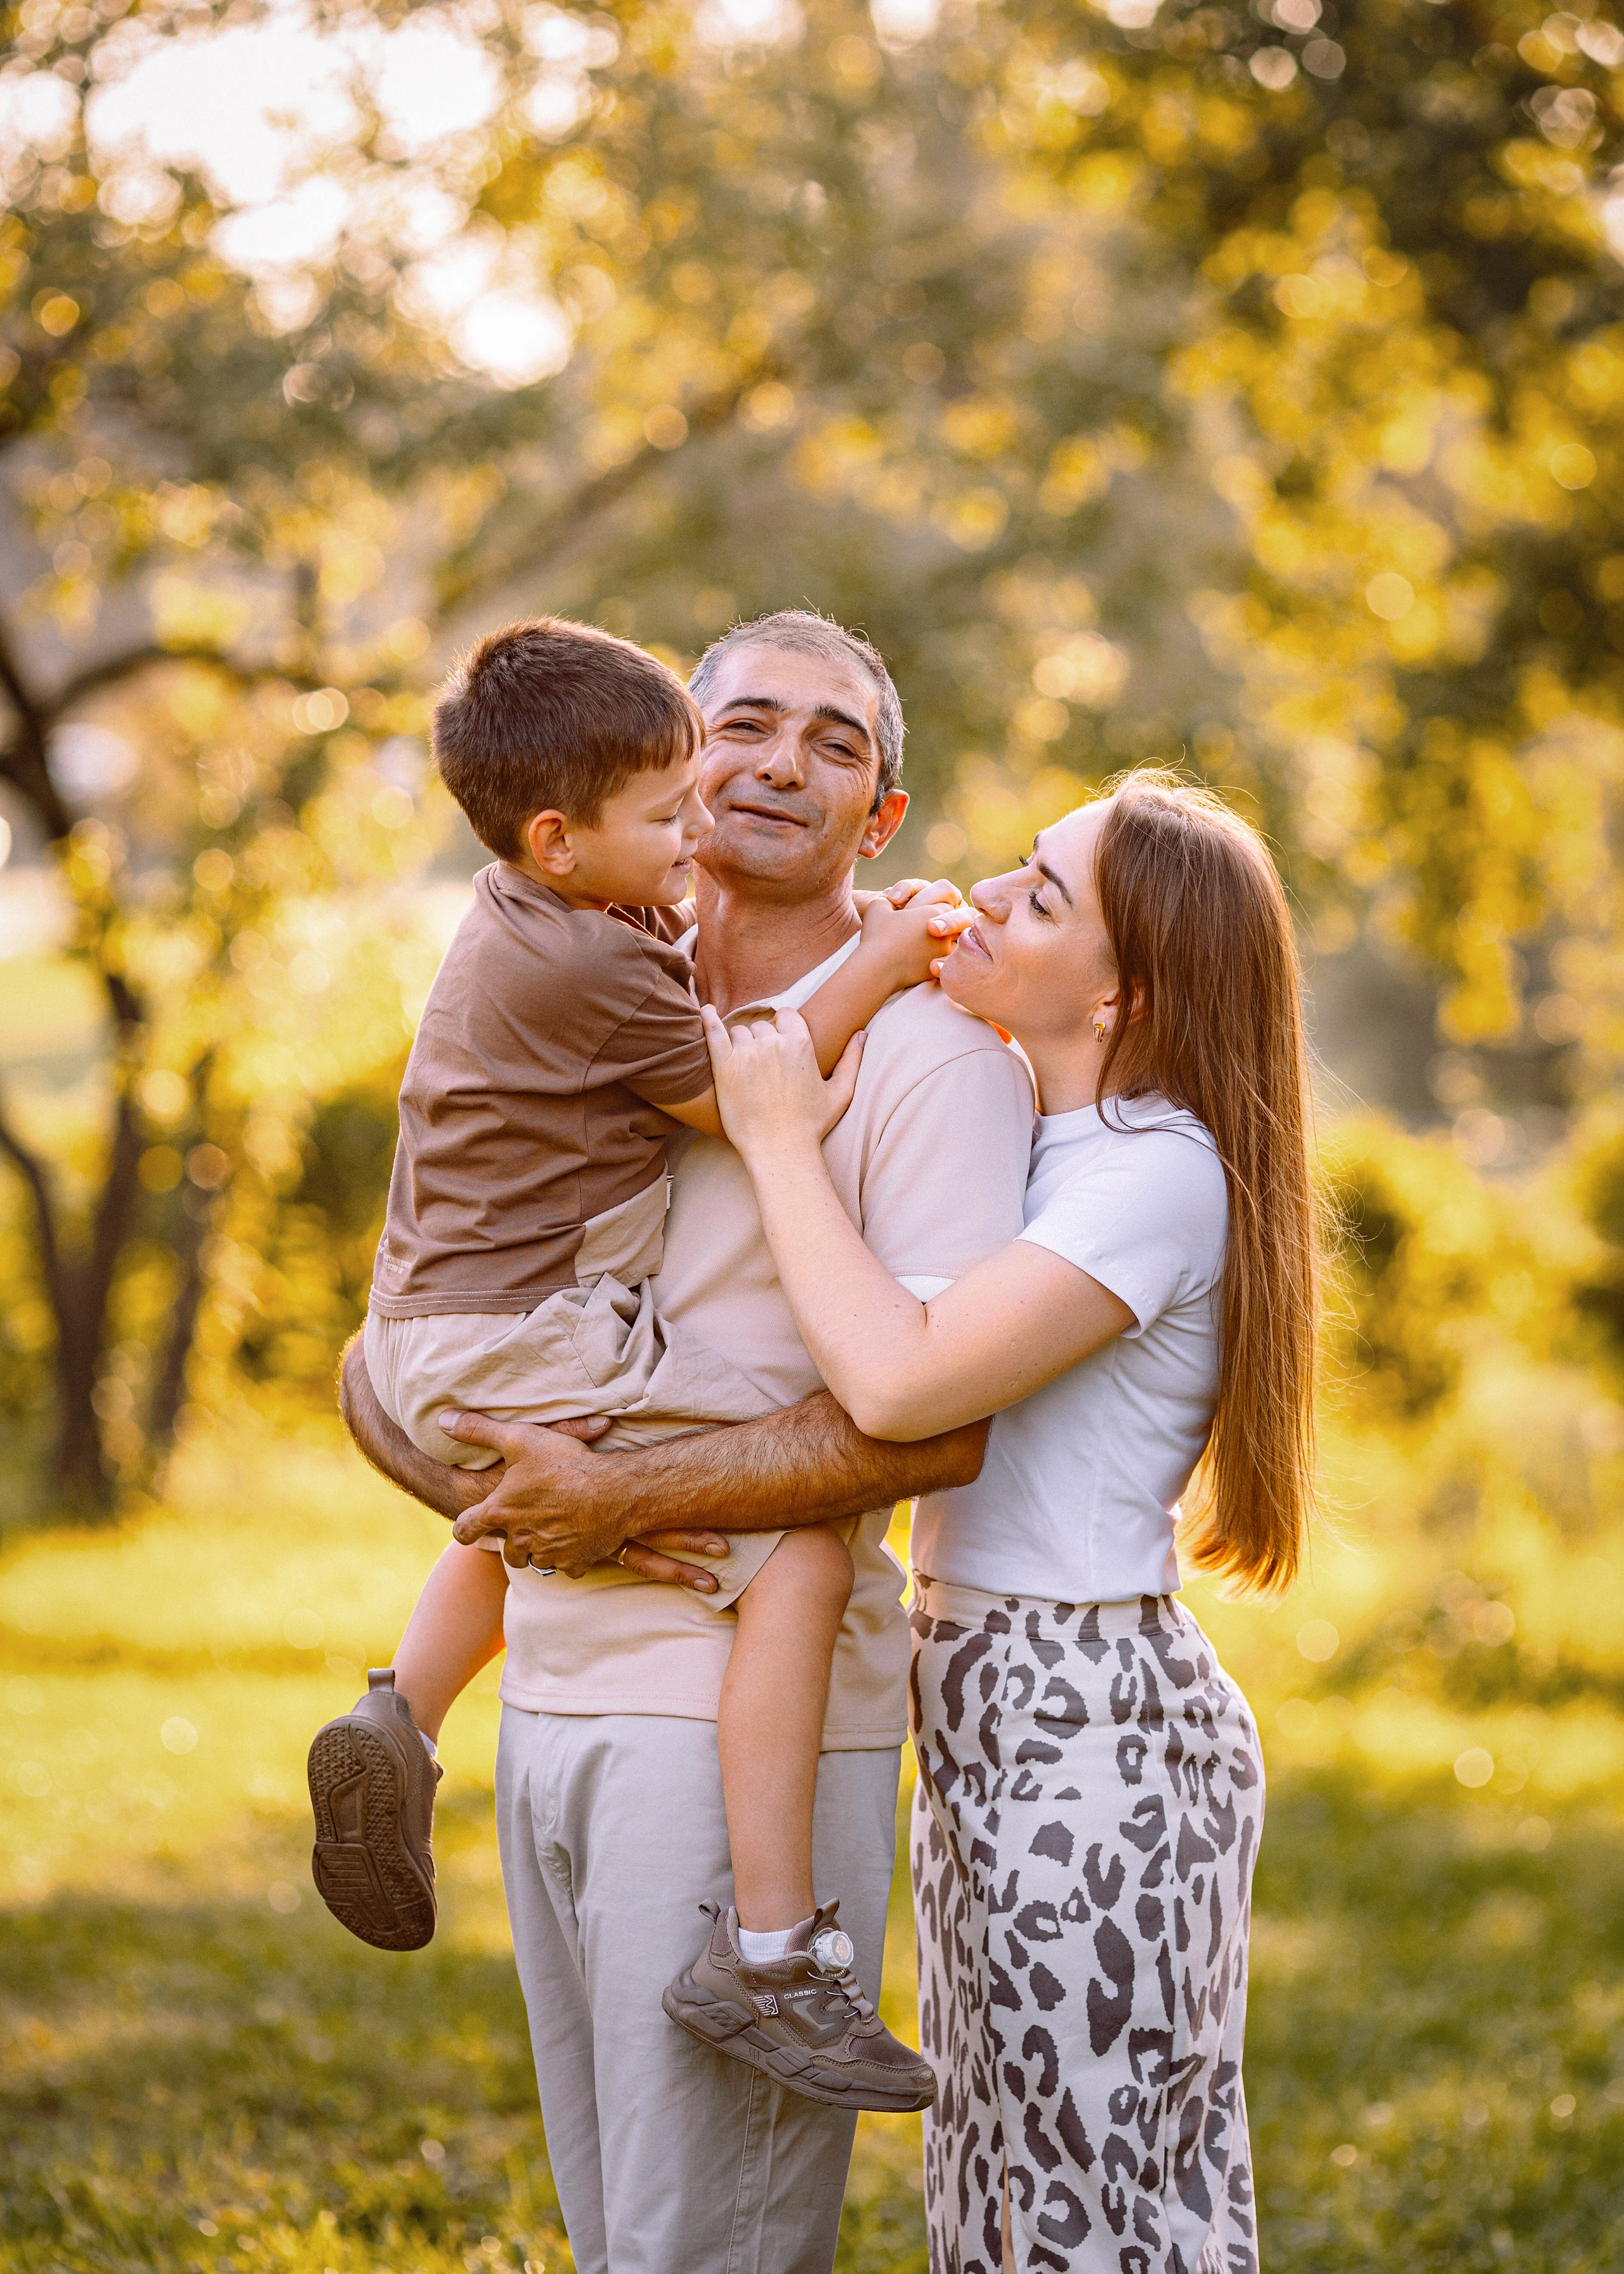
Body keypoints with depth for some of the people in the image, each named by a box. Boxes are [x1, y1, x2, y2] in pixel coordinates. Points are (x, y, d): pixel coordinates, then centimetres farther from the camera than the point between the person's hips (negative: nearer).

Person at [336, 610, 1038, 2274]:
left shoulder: (917, 1047, -6)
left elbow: (943, 1421, -17)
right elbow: (380, 1363, 14)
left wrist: (623, 1499, -16)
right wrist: (488, 1487, -6)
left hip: (746, 1711, -7)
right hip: (550, 1694, 7)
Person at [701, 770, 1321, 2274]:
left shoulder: (1162, 1172, -17)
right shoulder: (1033, 1136, 12)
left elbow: (899, 1382, -28)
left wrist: (779, 1136, -17)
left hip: (1089, 1735, -10)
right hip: (996, 1711, 10)